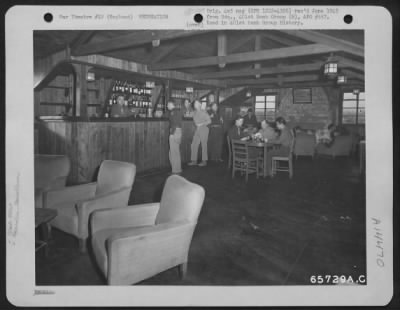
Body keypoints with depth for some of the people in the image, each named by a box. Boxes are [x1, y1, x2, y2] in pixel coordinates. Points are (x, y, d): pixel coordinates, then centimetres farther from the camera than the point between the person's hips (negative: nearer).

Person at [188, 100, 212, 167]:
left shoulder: (204, 113, -6)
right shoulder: (194, 113, 10)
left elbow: (209, 121, -8)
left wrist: (201, 124, -15)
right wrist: (196, 125, 6)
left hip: (204, 129, -6)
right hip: (197, 130, 6)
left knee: (204, 145, -2)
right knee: (194, 145, 1)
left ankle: (204, 161, 5)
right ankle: (194, 160, 7)